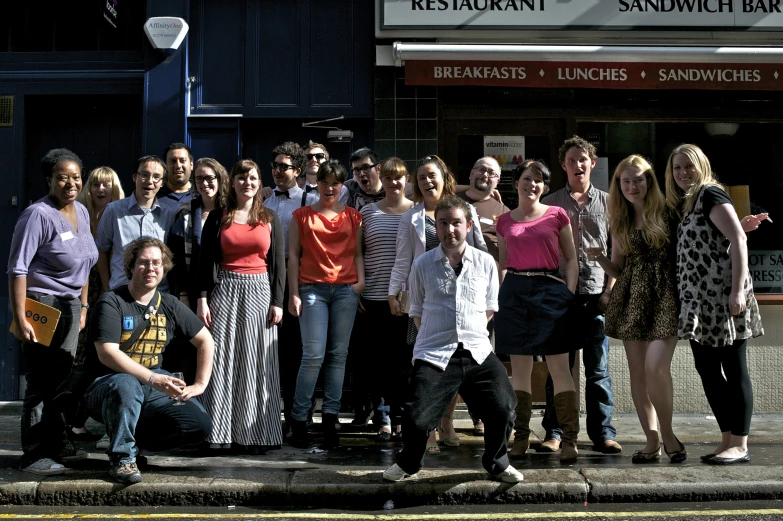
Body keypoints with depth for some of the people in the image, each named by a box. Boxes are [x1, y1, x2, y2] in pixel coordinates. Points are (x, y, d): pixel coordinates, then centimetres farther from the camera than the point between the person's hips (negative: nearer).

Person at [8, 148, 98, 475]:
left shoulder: (81, 212, 10)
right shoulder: (39, 215, -15)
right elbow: (17, 269, -18)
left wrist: (83, 305, 18)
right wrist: (19, 318, -22)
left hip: (70, 305, 8)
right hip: (41, 304, -8)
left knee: (62, 380, 13)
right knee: (41, 382, -5)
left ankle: (56, 446, 24)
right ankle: (34, 455, 2)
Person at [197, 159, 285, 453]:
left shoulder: (270, 219, 9)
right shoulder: (218, 218, 7)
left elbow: (279, 263, 6)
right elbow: (205, 261, 4)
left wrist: (277, 302, -2)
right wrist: (202, 299, -4)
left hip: (259, 293, 1)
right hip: (225, 291, 0)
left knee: (256, 363, 1)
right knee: (222, 361, -2)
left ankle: (254, 434, 6)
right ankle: (220, 432, 2)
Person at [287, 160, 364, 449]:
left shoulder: (352, 217, 14)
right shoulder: (302, 216, 10)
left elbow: (358, 252, 13)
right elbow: (294, 255, 7)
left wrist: (361, 281, -3)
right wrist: (294, 293, -1)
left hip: (346, 289, 2)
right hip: (312, 289, -2)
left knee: (338, 355, 1)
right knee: (314, 355, -10)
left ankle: (330, 417, 6)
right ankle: (299, 417, 1)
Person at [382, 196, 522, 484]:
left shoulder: (485, 262, 8)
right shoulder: (422, 265, 6)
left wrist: (472, 330, 8)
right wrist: (436, 335, 6)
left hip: (477, 352, 1)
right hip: (434, 356, -1)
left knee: (503, 408, -14)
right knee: (416, 418, -14)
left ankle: (497, 463, 17)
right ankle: (408, 463, 20)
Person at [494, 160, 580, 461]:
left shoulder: (557, 215, 5)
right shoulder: (505, 221, 12)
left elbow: (571, 258, 7)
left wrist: (570, 293, -3)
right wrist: (500, 296, 6)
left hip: (550, 291, -2)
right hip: (514, 292, 3)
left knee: (560, 368, -5)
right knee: (519, 368, 6)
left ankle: (569, 439, -2)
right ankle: (521, 436, 13)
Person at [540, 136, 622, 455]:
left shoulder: (606, 202, 10)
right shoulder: (551, 203, 9)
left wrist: (609, 291, -1)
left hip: (597, 295, 0)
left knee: (598, 368, 3)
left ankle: (603, 433, 10)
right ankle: (554, 432, 10)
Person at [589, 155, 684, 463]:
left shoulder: (666, 212, 0)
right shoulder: (620, 222, 12)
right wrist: (599, 258, -4)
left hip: (664, 297, -4)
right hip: (632, 299, 5)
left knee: (656, 367, -16)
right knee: (637, 372, 4)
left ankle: (667, 433, 5)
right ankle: (652, 441, 14)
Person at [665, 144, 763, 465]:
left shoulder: (711, 194, -6)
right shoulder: (684, 205, 19)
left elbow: (738, 239, -16)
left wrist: (738, 290, -23)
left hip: (722, 297, -9)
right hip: (698, 300, 9)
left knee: (733, 370, -3)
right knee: (707, 370, 10)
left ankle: (740, 445, 2)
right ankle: (728, 439, 18)